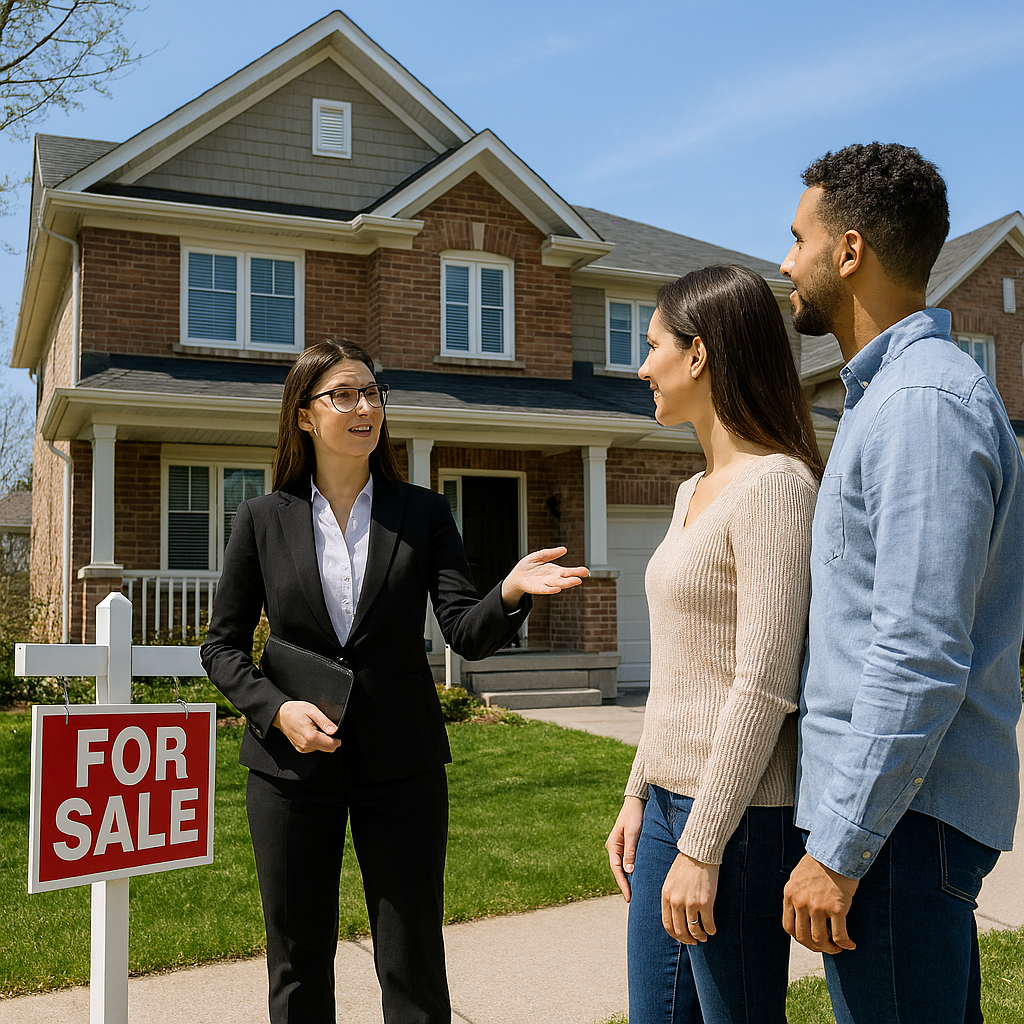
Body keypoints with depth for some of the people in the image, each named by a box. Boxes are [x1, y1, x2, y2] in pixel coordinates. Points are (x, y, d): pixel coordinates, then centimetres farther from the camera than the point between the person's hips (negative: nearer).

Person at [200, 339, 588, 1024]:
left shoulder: (424, 513, 2)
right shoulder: (264, 519, 2)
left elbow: (467, 632, -6)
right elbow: (223, 644, 5)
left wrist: (511, 593, -27)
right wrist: (276, 709, -12)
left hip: (401, 762, 0)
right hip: (293, 762, 1)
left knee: (413, 964, 6)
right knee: (298, 963, 14)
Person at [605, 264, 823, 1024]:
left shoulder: (774, 485, -15)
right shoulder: (695, 493, 13)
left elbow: (764, 687, -20)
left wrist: (703, 847, -19)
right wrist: (639, 795, 15)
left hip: (739, 811, -9)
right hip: (672, 797, 9)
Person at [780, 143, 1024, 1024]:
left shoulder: (923, 402, -18)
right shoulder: (893, 391, 15)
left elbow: (921, 655, -24)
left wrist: (839, 849, -20)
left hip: (899, 816, -10)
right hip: (898, 803, 10)